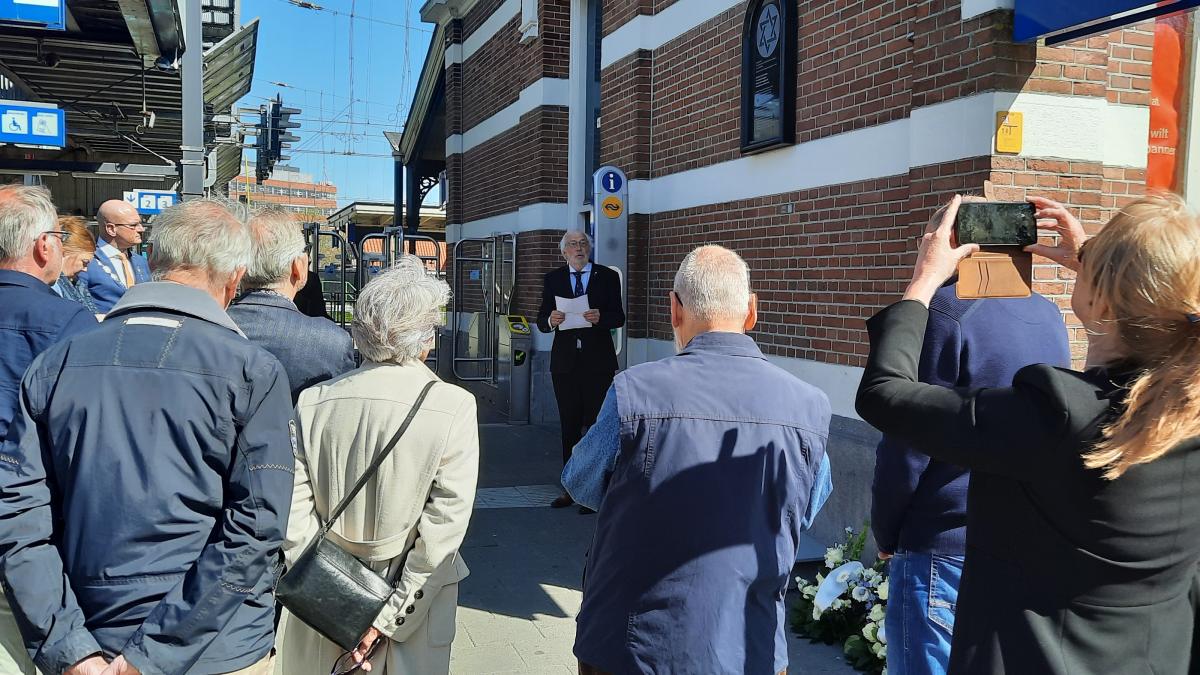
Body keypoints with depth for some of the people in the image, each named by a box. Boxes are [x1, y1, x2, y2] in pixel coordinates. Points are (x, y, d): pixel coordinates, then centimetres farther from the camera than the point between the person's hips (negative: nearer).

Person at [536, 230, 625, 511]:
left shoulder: (608, 277, 4)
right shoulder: (553, 279, 9)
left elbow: (619, 317, -1)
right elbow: (541, 322, 5)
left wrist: (600, 317, -21)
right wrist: (550, 320, -18)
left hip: (598, 361, -2)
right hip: (565, 361, 2)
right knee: (569, 425, 8)